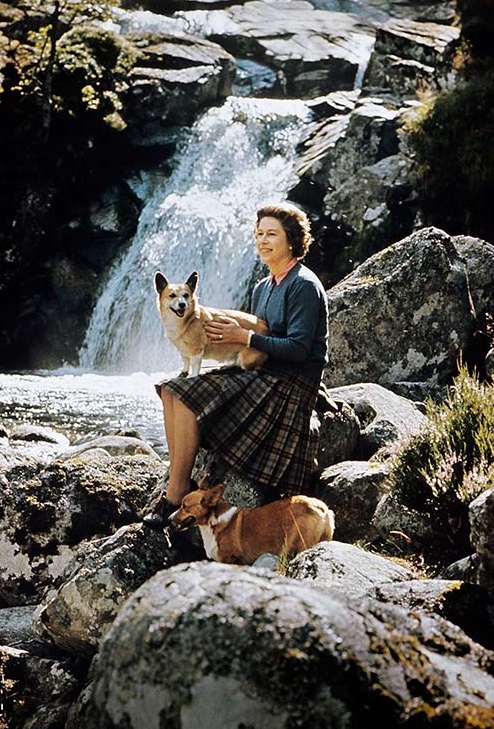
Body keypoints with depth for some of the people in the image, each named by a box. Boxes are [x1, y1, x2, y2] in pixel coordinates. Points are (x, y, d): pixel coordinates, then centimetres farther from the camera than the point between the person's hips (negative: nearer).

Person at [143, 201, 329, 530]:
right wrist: (227, 334, -2)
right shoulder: (262, 288, 18)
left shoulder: (304, 286, -10)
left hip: (288, 385, -9)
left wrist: (244, 337, -18)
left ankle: (175, 496, -17)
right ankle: (178, 480, -11)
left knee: (187, 397, -22)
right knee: (172, 389, -6)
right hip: (259, 375, 9)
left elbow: (298, 349, -18)